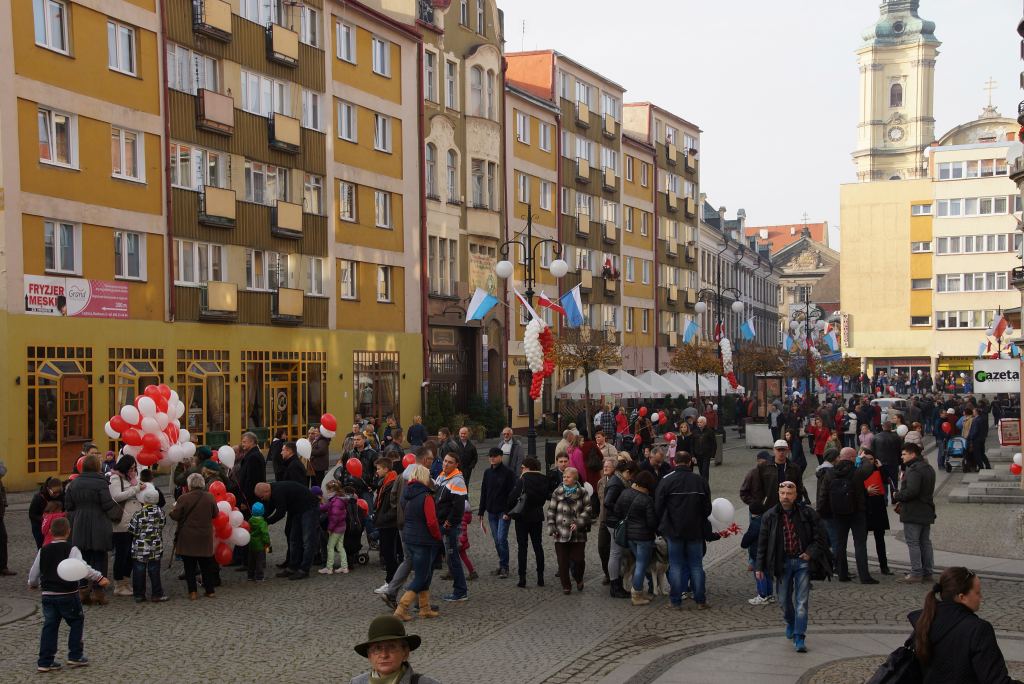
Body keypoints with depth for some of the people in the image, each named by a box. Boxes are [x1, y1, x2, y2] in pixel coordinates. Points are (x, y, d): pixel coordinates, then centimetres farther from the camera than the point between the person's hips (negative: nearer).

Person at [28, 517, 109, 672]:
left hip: (48, 595, 4)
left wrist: (33, 584, 35)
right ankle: (75, 656, 12)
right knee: (77, 622, 13)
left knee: (49, 627, 9)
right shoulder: (71, 549, -10)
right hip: (68, 595, -4)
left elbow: (34, 573, 15)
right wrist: (99, 578, -28)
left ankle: (45, 661, 6)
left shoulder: (43, 551, 6)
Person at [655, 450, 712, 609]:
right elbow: (707, 508, 4)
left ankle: (676, 601, 9)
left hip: (674, 531, -1)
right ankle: (700, 600, 13)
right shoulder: (701, 481, -2)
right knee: (696, 565, 9)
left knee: (676, 565, 6)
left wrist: (662, 527, 9)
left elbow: (658, 508, -5)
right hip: (695, 531, 2)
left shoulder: (666, 481, -9)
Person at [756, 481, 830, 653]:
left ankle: (799, 638, -2)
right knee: (784, 600, 13)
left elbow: (821, 537, 2)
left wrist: (811, 553, -10)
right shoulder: (769, 516, -2)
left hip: (802, 562, -2)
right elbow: (763, 543, 3)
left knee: (802, 602, -6)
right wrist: (760, 566, 0)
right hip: (782, 563, 2)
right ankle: (790, 623, 42)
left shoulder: (807, 513, -5)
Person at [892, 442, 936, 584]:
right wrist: (902, 502, 17)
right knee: (925, 542, 13)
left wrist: (897, 496, -10)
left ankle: (916, 573, -4)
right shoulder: (928, 468, 15)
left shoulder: (914, 470, -18)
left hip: (913, 513, -10)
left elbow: (911, 491, -28)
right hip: (926, 511, 10)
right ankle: (927, 573, 18)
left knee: (913, 542, -4)